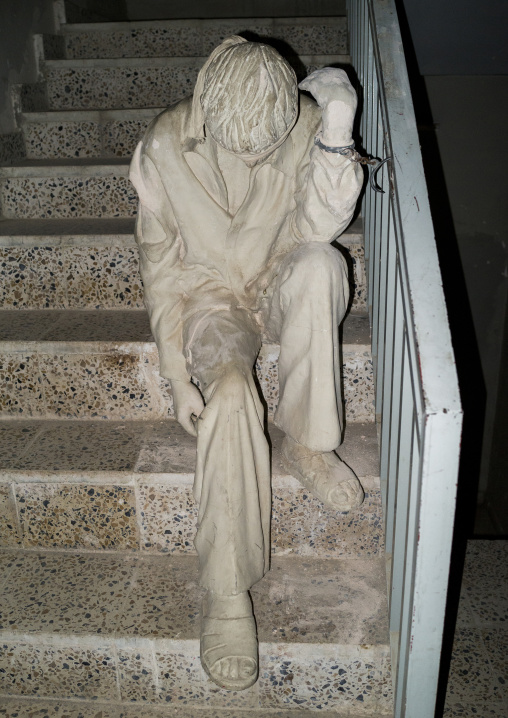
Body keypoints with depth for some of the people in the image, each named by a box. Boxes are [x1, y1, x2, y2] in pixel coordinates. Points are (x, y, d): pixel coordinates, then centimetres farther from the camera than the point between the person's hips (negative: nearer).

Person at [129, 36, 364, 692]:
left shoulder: (306, 125, -13)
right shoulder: (165, 147, -15)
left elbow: (315, 228, -20)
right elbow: (161, 265, -9)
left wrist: (335, 132, -32)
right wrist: (177, 374, -13)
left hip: (281, 288, 2)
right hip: (211, 297, -1)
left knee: (319, 264, -34)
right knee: (230, 391, -33)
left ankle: (308, 445, -19)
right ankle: (225, 594, -23)